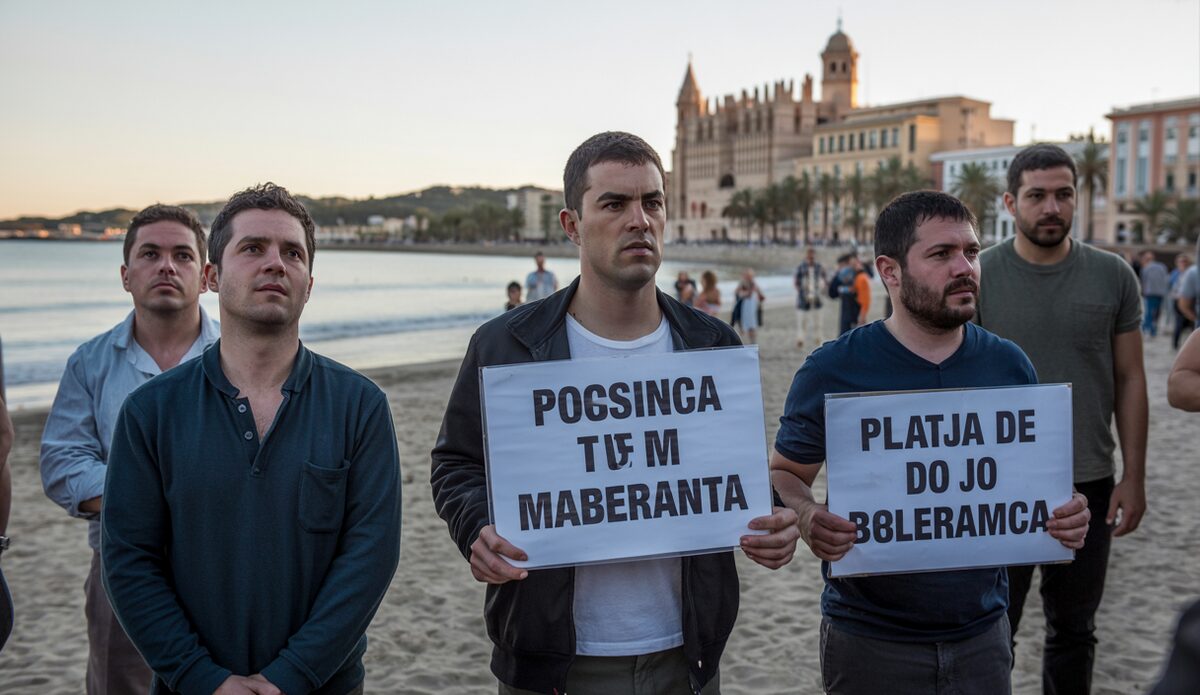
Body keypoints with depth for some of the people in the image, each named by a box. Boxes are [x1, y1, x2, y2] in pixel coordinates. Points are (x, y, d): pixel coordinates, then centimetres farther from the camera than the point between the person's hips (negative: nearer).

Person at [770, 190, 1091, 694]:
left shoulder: (1009, 367, -1)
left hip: (981, 633, 3)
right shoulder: (833, 370, -10)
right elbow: (784, 473, -1)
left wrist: (1065, 515, -11)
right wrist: (806, 519, -22)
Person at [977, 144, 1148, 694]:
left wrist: (1133, 478, 1)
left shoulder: (1112, 276, 1)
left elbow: (1130, 380, 5)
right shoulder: (978, 277, -5)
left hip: (1089, 486, 2)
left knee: (1074, 632, 16)